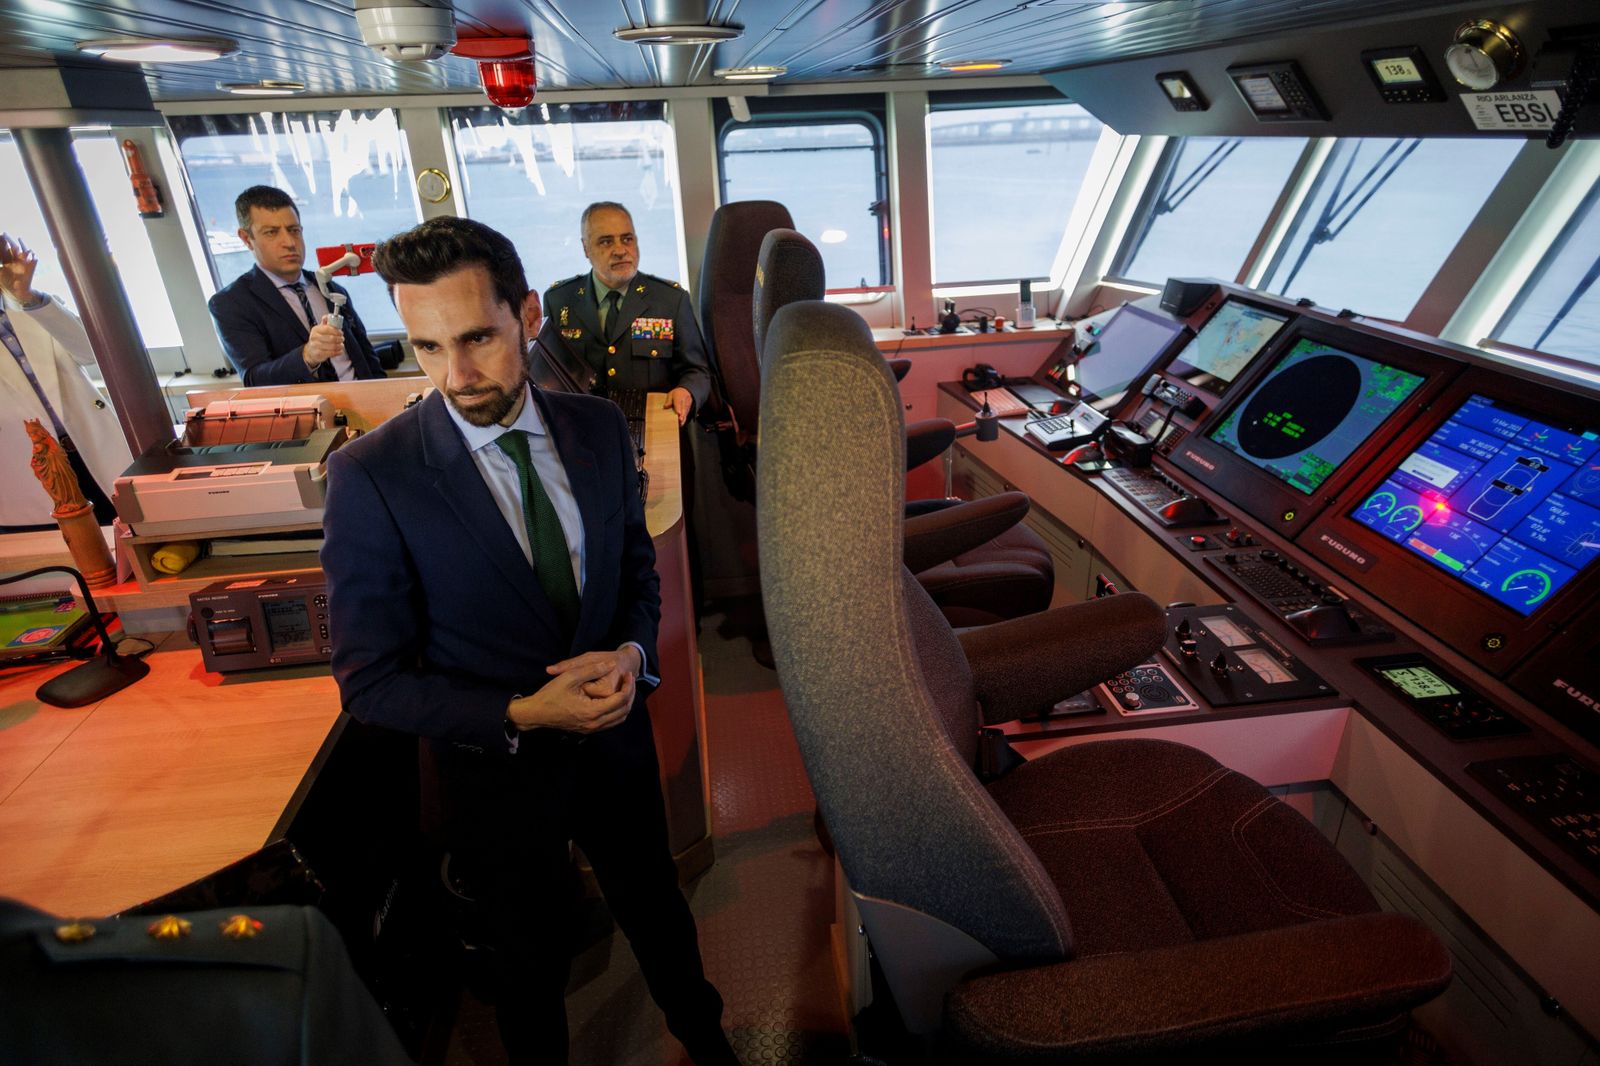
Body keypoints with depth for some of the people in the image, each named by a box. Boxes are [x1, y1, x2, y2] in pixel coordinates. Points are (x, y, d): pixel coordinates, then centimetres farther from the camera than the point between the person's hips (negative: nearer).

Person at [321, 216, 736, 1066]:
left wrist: (632, 653, -16)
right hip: (498, 767, -3)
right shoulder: (369, 477, -21)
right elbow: (371, 680, -15)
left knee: (659, 913, 27)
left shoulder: (598, 428, -9)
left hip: (615, 739, 4)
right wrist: (522, 715, -25)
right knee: (534, 959, 23)